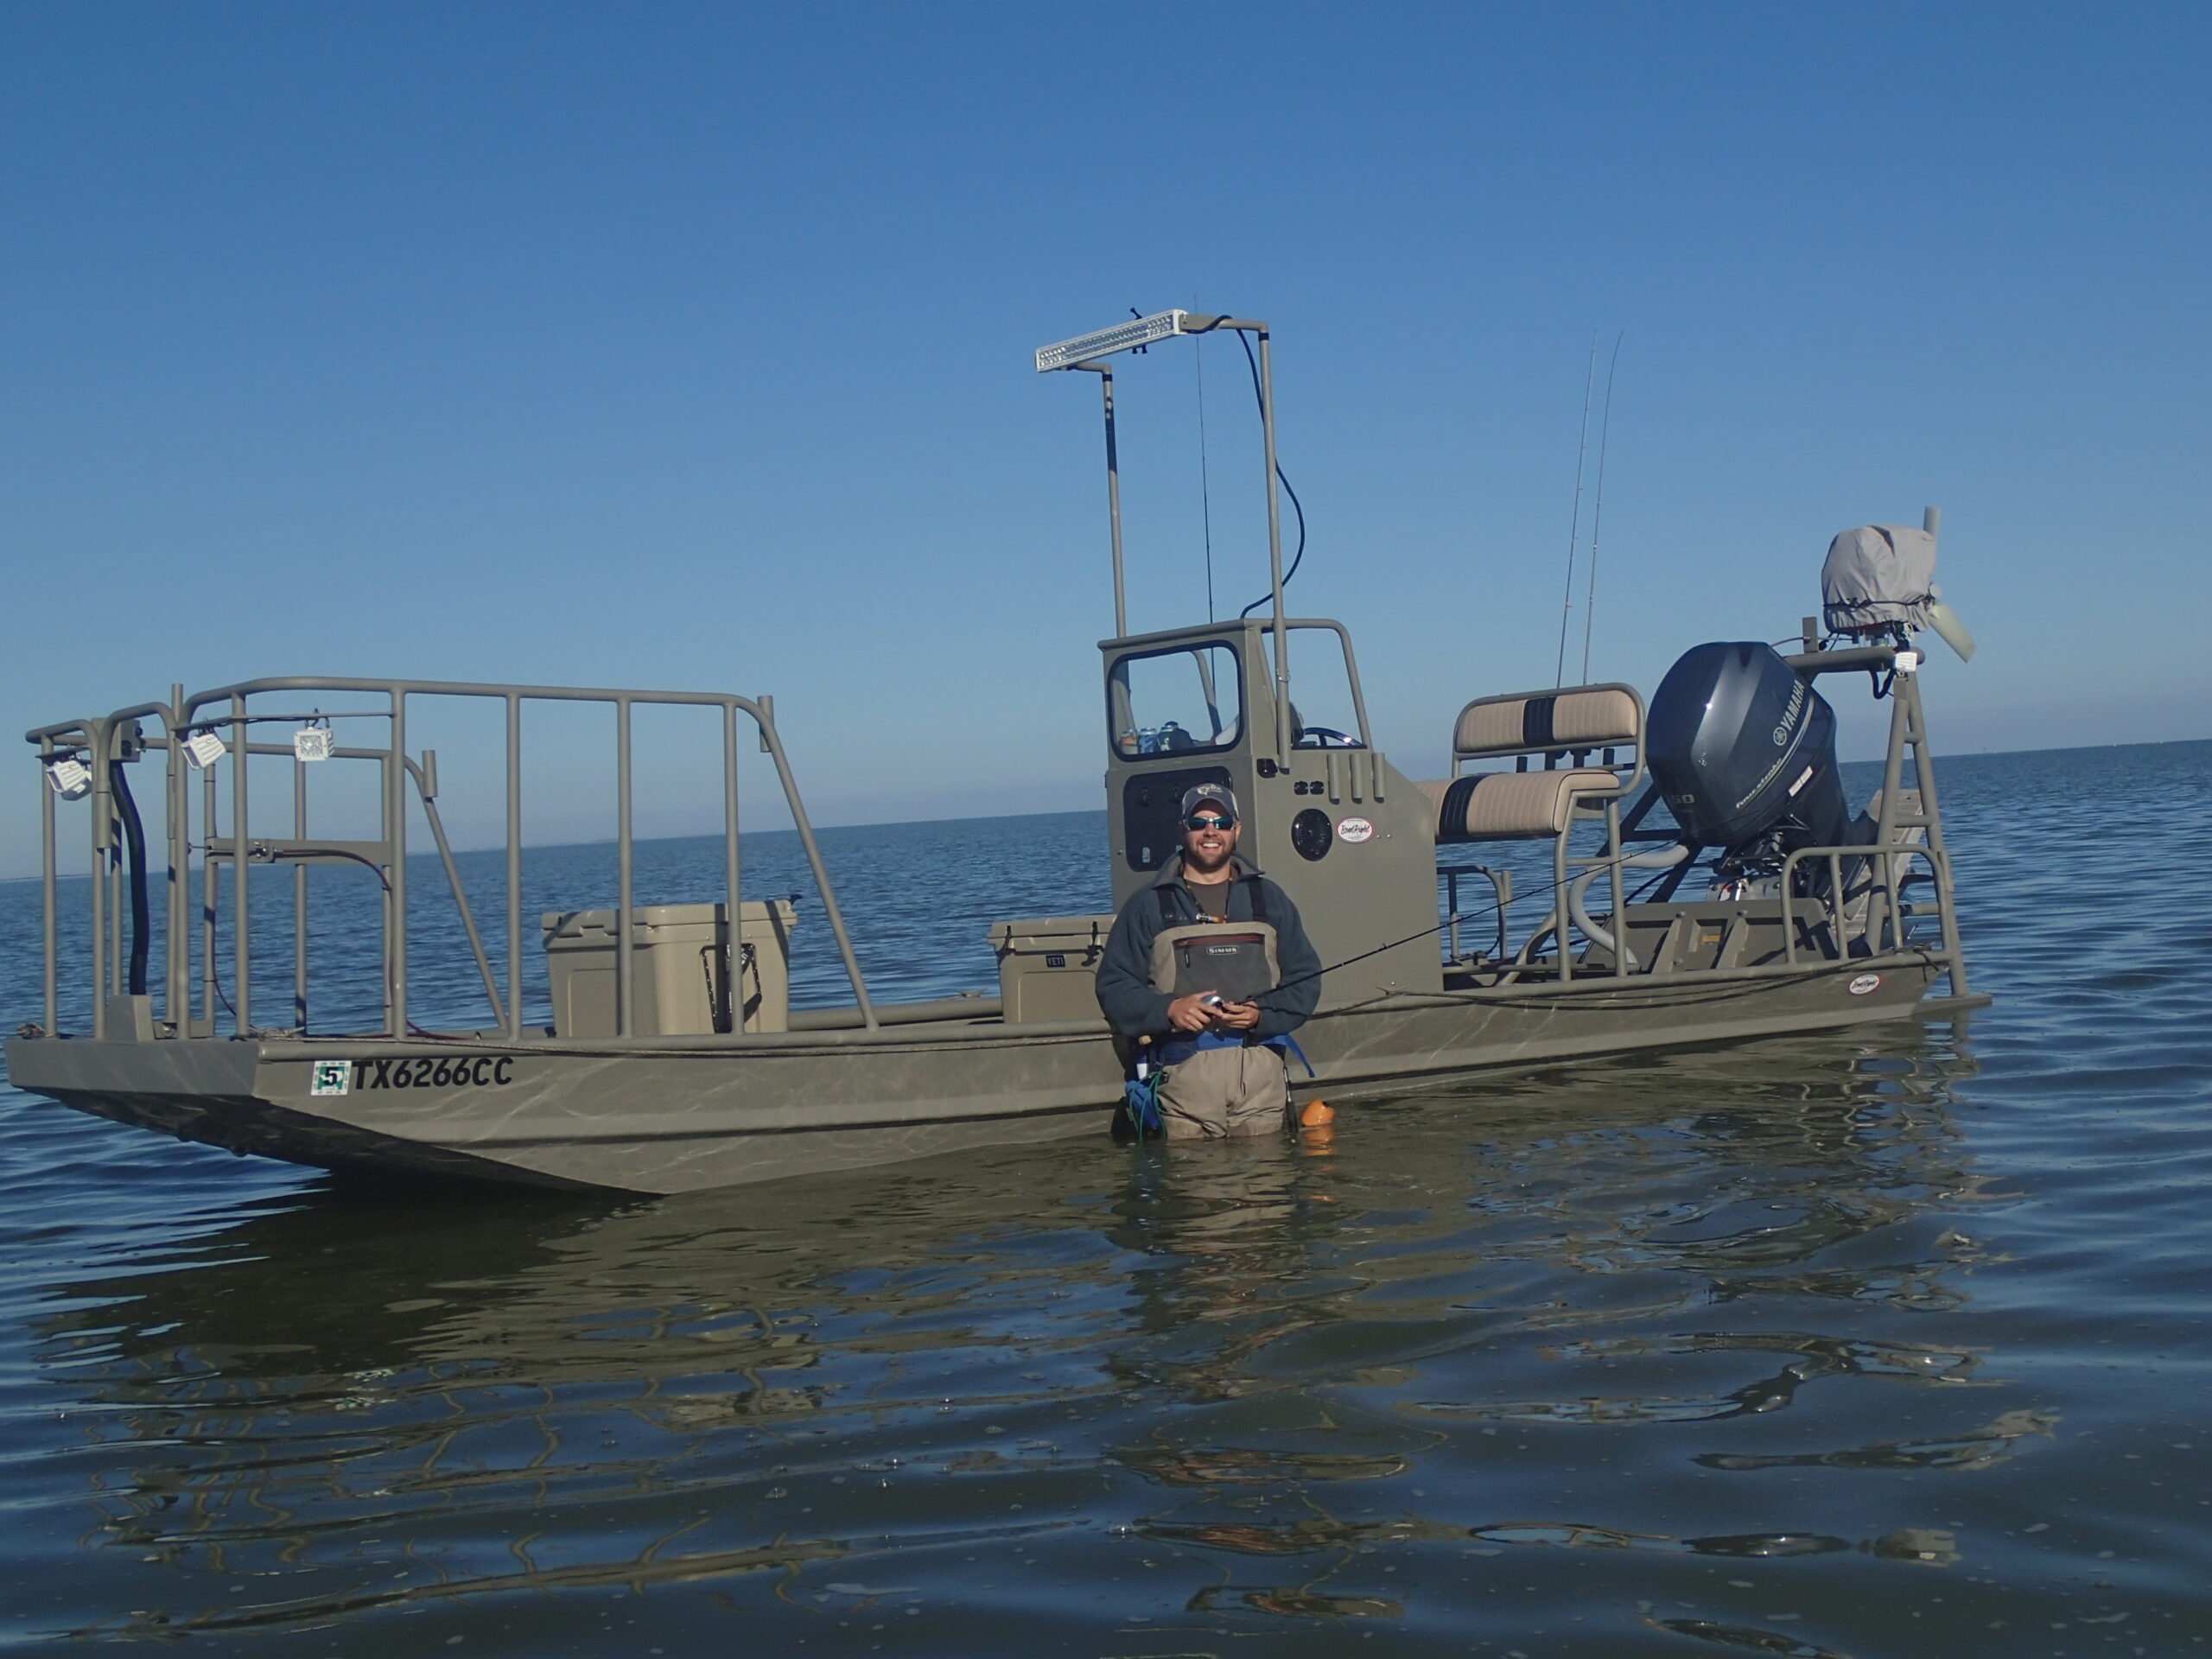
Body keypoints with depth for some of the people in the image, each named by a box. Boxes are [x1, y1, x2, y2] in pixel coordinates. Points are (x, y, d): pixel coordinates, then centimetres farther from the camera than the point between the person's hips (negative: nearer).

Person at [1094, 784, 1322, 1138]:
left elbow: (1305, 980, 13)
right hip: (1183, 1079, -2)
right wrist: (1167, 1009, -13)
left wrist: (1262, 1014, -6)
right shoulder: (1147, 906, 10)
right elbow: (1113, 988, 6)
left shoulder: (1269, 899, 16)